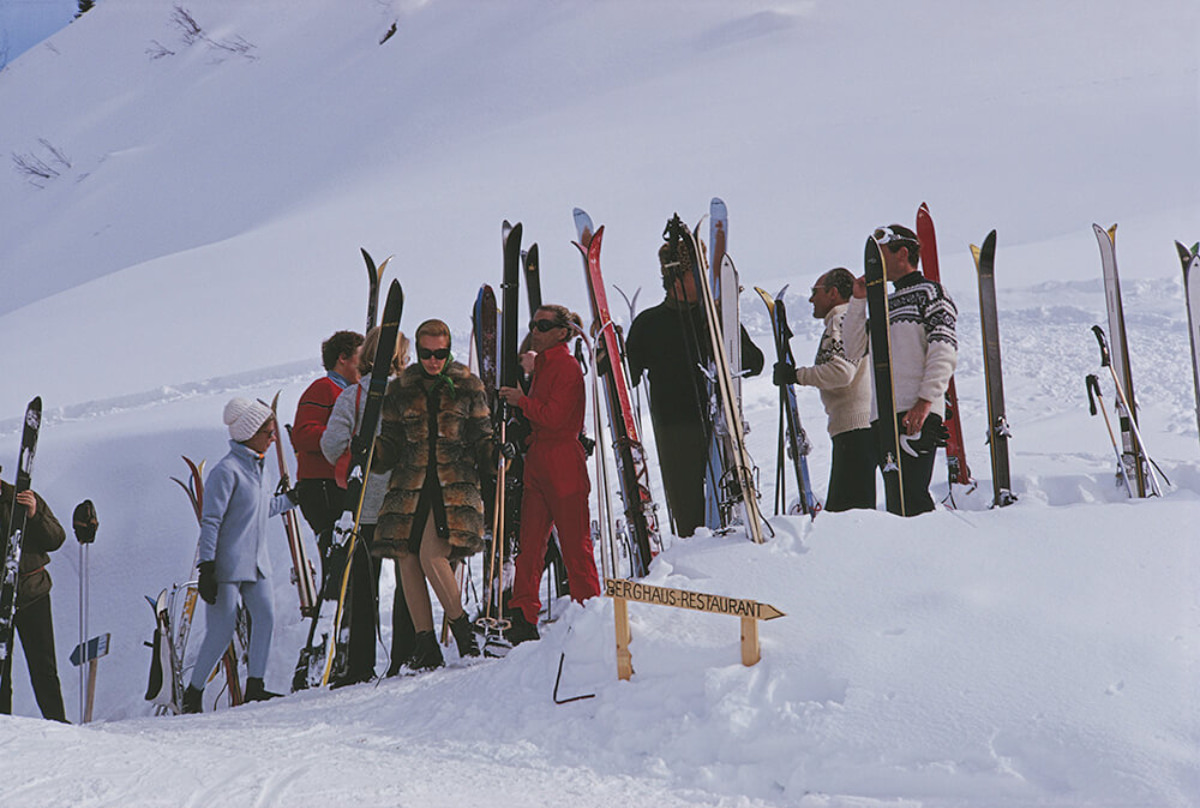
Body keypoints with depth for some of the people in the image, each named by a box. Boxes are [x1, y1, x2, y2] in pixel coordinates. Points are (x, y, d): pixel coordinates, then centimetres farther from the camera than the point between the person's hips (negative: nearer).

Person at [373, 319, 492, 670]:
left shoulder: (468, 387, 7)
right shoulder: (400, 389, 11)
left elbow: (482, 437, 10)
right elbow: (391, 444, 13)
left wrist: (492, 455, -11)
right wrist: (371, 453, -7)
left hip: (455, 483, -3)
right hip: (410, 484, 3)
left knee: (431, 554, -20)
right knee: (407, 559, -3)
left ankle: (461, 628, -3)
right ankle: (425, 646, 6)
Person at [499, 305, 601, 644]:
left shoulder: (567, 367, -9)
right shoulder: (542, 365, 19)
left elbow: (553, 417, -17)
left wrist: (522, 400, -7)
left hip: (563, 464, -9)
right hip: (537, 463, 9)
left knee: (575, 544, -3)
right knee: (529, 543, 3)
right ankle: (523, 619, 3)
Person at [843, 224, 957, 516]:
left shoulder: (929, 291, 1)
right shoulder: (886, 303, 24)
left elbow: (945, 351, -9)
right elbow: (853, 347, 20)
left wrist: (925, 400, -19)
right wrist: (859, 300, 12)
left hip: (917, 415, -8)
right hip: (882, 415, 8)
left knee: (910, 497, -15)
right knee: (894, 499, 5)